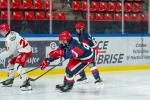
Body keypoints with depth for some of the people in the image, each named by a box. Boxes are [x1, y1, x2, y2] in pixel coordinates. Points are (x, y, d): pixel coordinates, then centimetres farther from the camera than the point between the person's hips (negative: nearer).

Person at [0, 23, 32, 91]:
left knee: (17, 66, -26)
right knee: (11, 63, 22)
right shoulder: (12, 34, 8)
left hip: (25, 51, -11)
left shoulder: (10, 38, -22)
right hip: (19, 51, 11)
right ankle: (10, 80, 40)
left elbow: (9, 52, -18)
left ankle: (26, 83, -33)